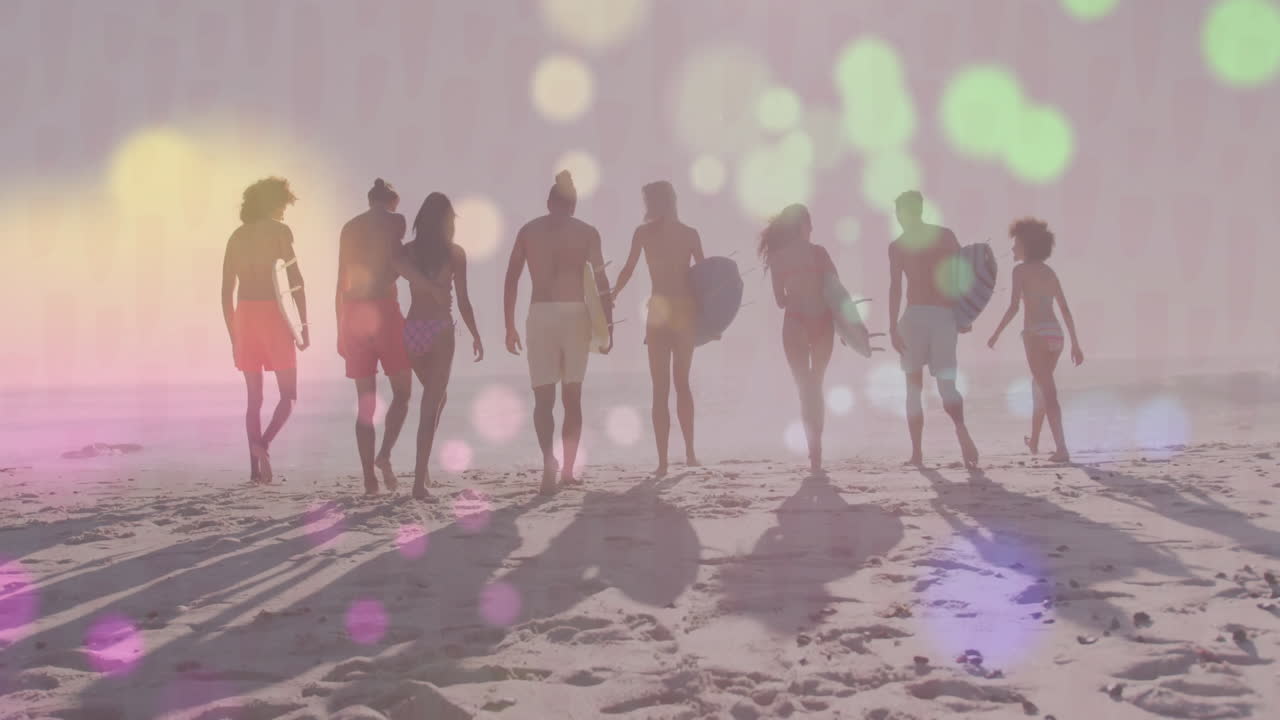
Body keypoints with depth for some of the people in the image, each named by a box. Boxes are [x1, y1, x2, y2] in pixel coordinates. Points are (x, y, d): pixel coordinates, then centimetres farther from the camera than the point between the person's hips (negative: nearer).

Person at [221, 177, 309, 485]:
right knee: (288, 395, 3)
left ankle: (255, 468, 5)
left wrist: (234, 337, 17)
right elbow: (296, 282, -9)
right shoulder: (279, 231, -1)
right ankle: (263, 443, -22)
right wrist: (304, 325, -6)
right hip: (273, 314, -5)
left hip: (244, 316, 5)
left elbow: (226, 291, 13)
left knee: (254, 397, 10)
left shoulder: (237, 236, 14)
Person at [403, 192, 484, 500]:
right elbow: (462, 301, -4)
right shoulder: (455, 253, -2)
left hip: (411, 329, 4)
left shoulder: (408, 251, 6)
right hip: (439, 330, -4)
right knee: (431, 404, -1)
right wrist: (476, 336, 6)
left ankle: (423, 467, 18)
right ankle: (420, 480, -9)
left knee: (436, 396, 24)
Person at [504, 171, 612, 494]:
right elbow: (601, 283, 1)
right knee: (572, 397, 12)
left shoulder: (528, 230, 11)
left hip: (540, 314, 0)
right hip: (575, 313, 0)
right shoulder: (586, 232, 8)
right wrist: (607, 326, 5)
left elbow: (511, 280, 5)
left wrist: (509, 326, 8)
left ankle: (549, 460, -23)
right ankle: (568, 470, 14)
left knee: (543, 397, 1)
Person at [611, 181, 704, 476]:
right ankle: (690, 453, 15)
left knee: (660, 389, 1)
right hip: (687, 311, 3)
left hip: (661, 312, -3)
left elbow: (628, 271, -3)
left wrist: (610, 298, 8)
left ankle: (663, 462, -5)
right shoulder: (690, 233, 6)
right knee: (682, 383, 18)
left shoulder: (644, 232, 0)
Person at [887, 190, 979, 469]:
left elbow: (895, 287, -6)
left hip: (915, 315, -2)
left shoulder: (898, 245, 2)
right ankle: (961, 428, -28)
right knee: (946, 383, 3)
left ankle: (917, 452, 5)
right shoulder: (946, 236, 9)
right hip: (945, 315, 2)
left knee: (914, 387, 9)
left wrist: (893, 327, -8)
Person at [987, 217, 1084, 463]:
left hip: (1036, 335, -6)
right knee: (1039, 385, 25)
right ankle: (1034, 441, 37)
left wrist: (996, 334, -3)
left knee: (1048, 392, -8)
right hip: (1055, 335, 7)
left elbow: (1013, 307, -12)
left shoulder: (1021, 270, -3)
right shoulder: (1050, 272, 16)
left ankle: (1062, 449, -17)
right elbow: (1066, 311, 14)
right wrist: (1075, 344, 16)